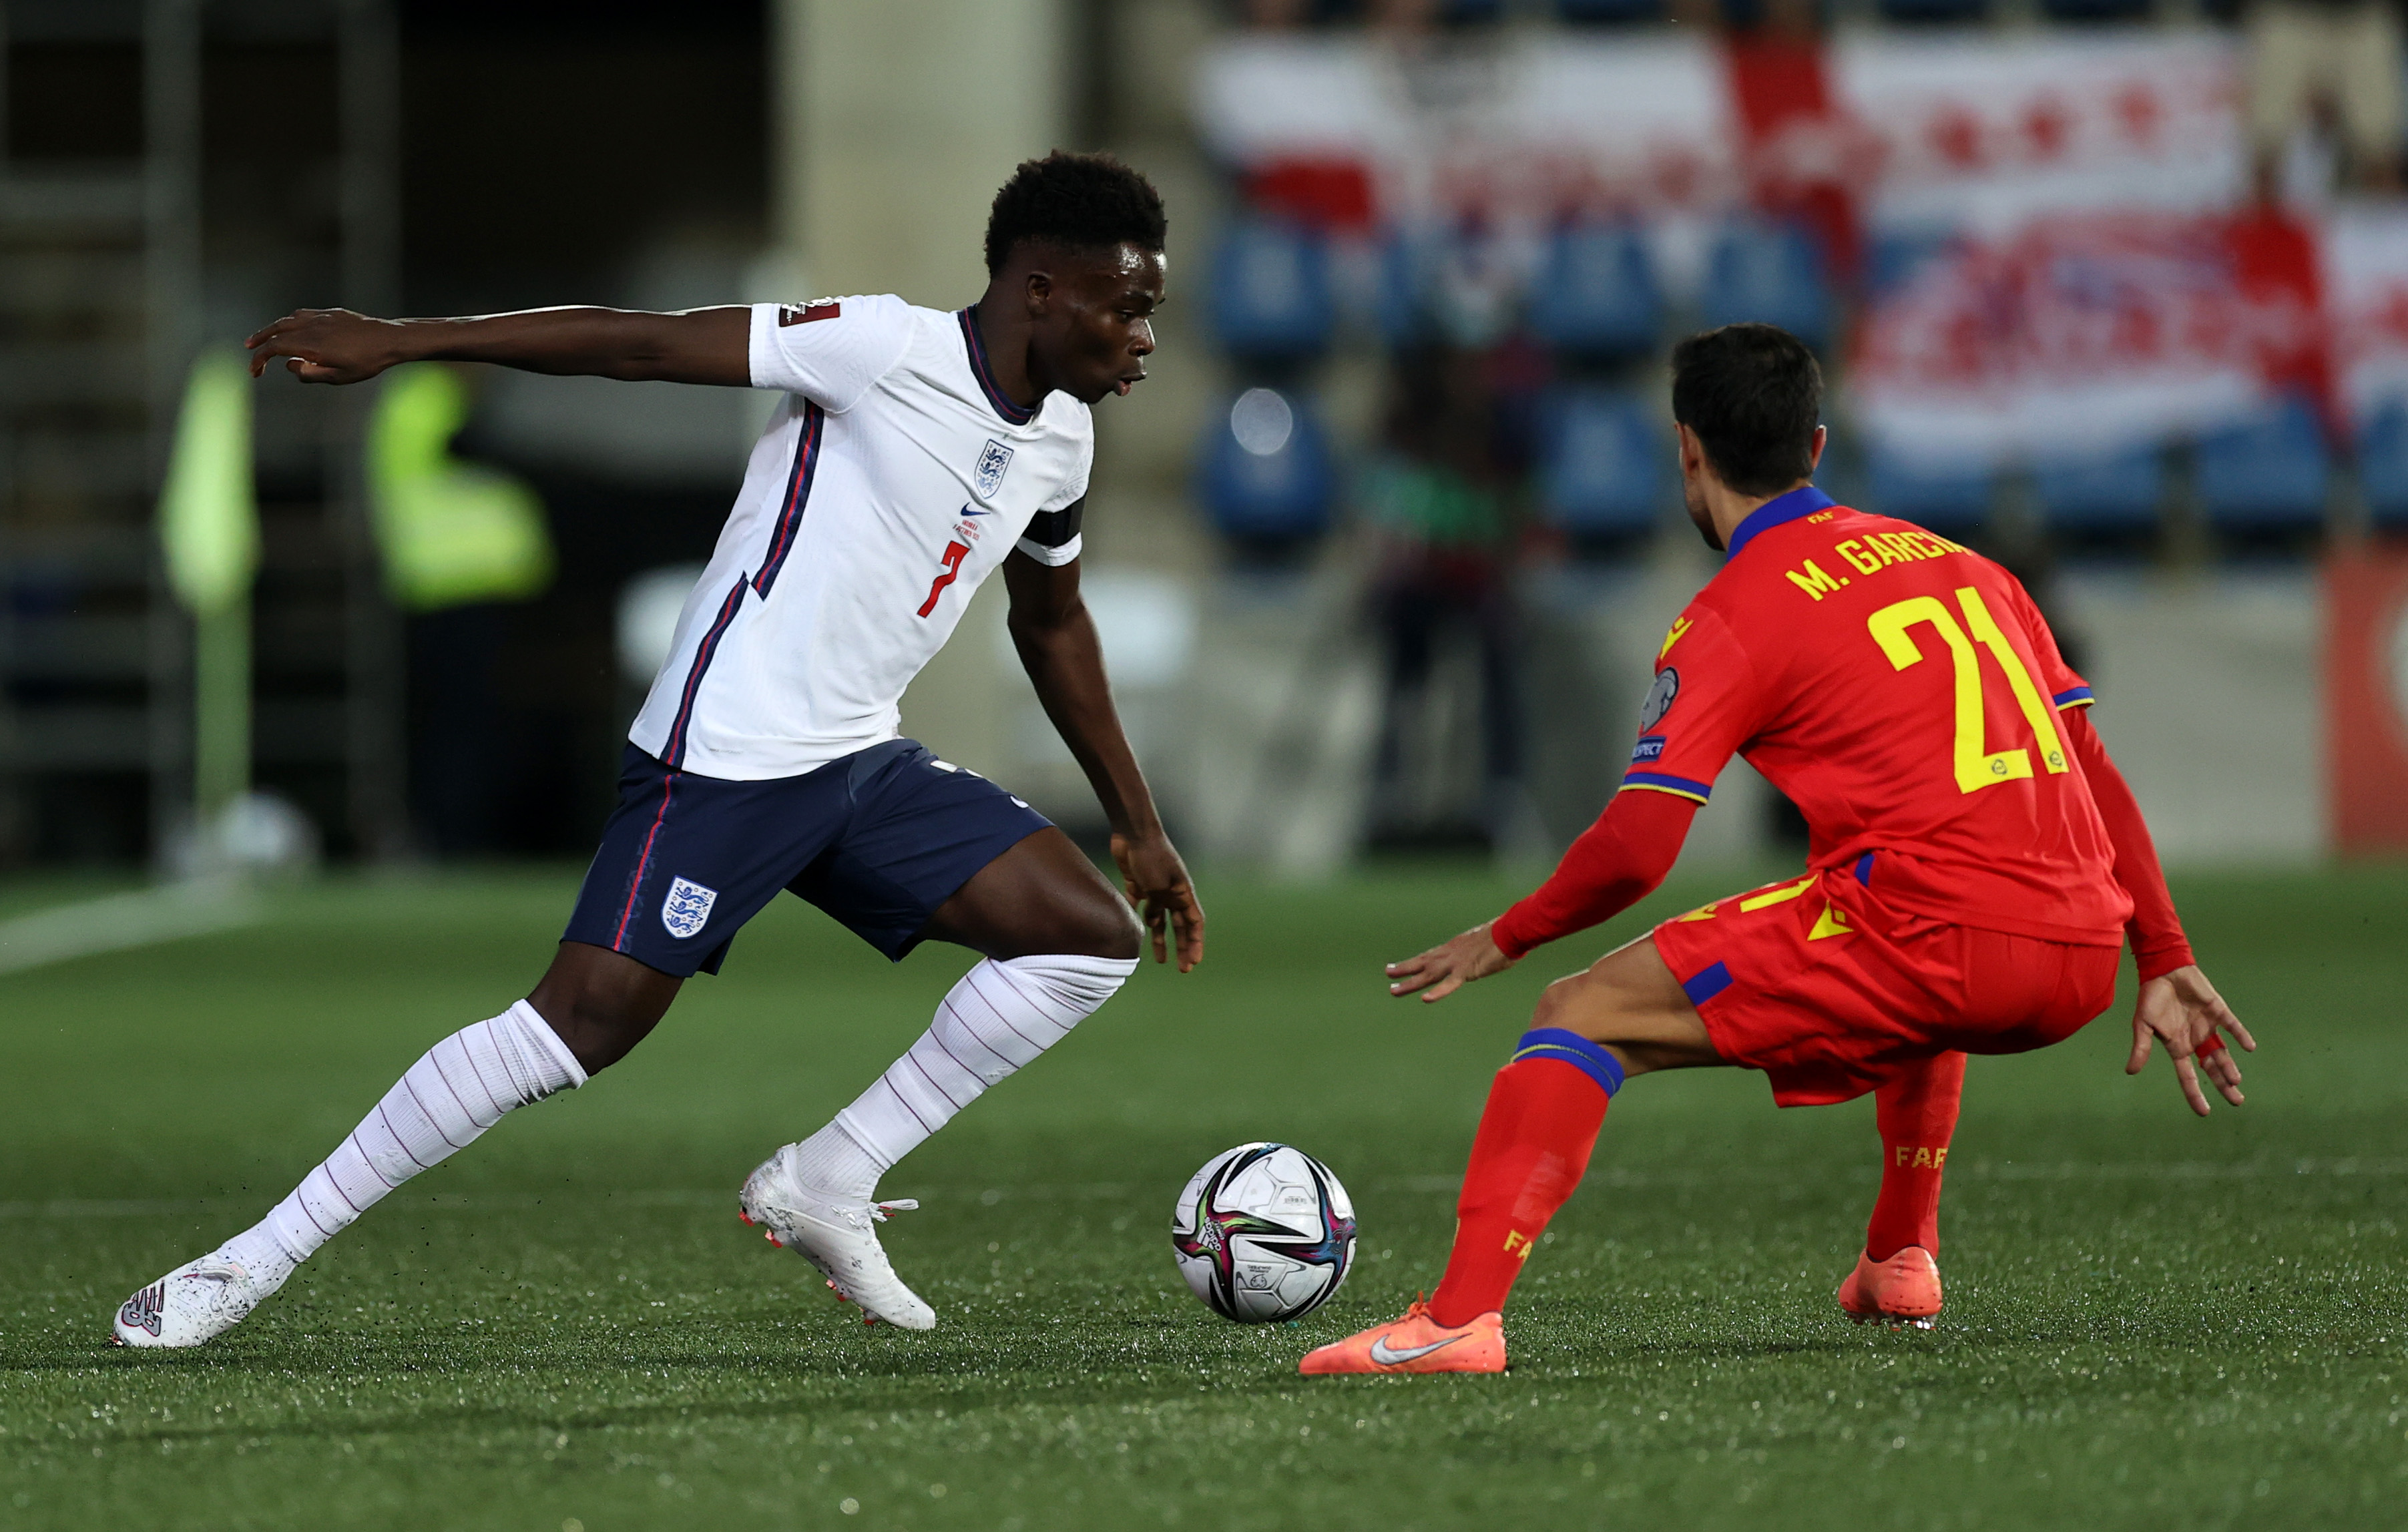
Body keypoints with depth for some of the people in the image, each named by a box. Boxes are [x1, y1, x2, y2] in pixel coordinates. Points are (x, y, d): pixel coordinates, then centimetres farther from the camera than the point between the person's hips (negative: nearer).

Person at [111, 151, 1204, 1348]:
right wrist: (394, 343, -22)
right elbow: (642, 344, -18)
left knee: (1094, 935, 0)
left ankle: (826, 1187, 4)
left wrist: (1137, 822, 30)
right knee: (584, 1023, -16)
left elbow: (1052, 623, 27)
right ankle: (255, 1260, -7)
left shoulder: (1059, 438, 9)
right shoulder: (889, 350, -16)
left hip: (859, 765, 8)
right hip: (724, 756, -8)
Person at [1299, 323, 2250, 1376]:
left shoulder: (1733, 619, 2)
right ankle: (1901, 1263, 41)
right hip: (2077, 965, 7)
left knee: (1584, 1017, -1)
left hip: (1938, 946, -7)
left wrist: (1502, 941, 11)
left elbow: (1633, 853, -6)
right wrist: (2166, 964, 25)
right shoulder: (1959, 564, 22)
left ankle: (1461, 1316, -17)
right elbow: (2091, 773, 21)